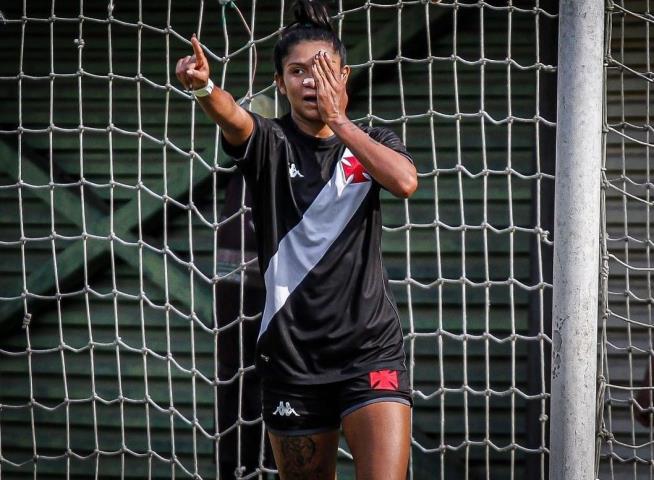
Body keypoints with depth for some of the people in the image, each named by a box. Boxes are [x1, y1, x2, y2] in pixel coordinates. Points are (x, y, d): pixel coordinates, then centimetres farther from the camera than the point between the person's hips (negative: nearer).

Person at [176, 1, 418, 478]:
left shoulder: (374, 141, 8)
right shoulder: (271, 142, 3)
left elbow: (405, 181, -14)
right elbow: (233, 117, -21)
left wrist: (338, 118, -10)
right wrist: (203, 86, -43)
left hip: (371, 350, 0)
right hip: (292, 358, 0)